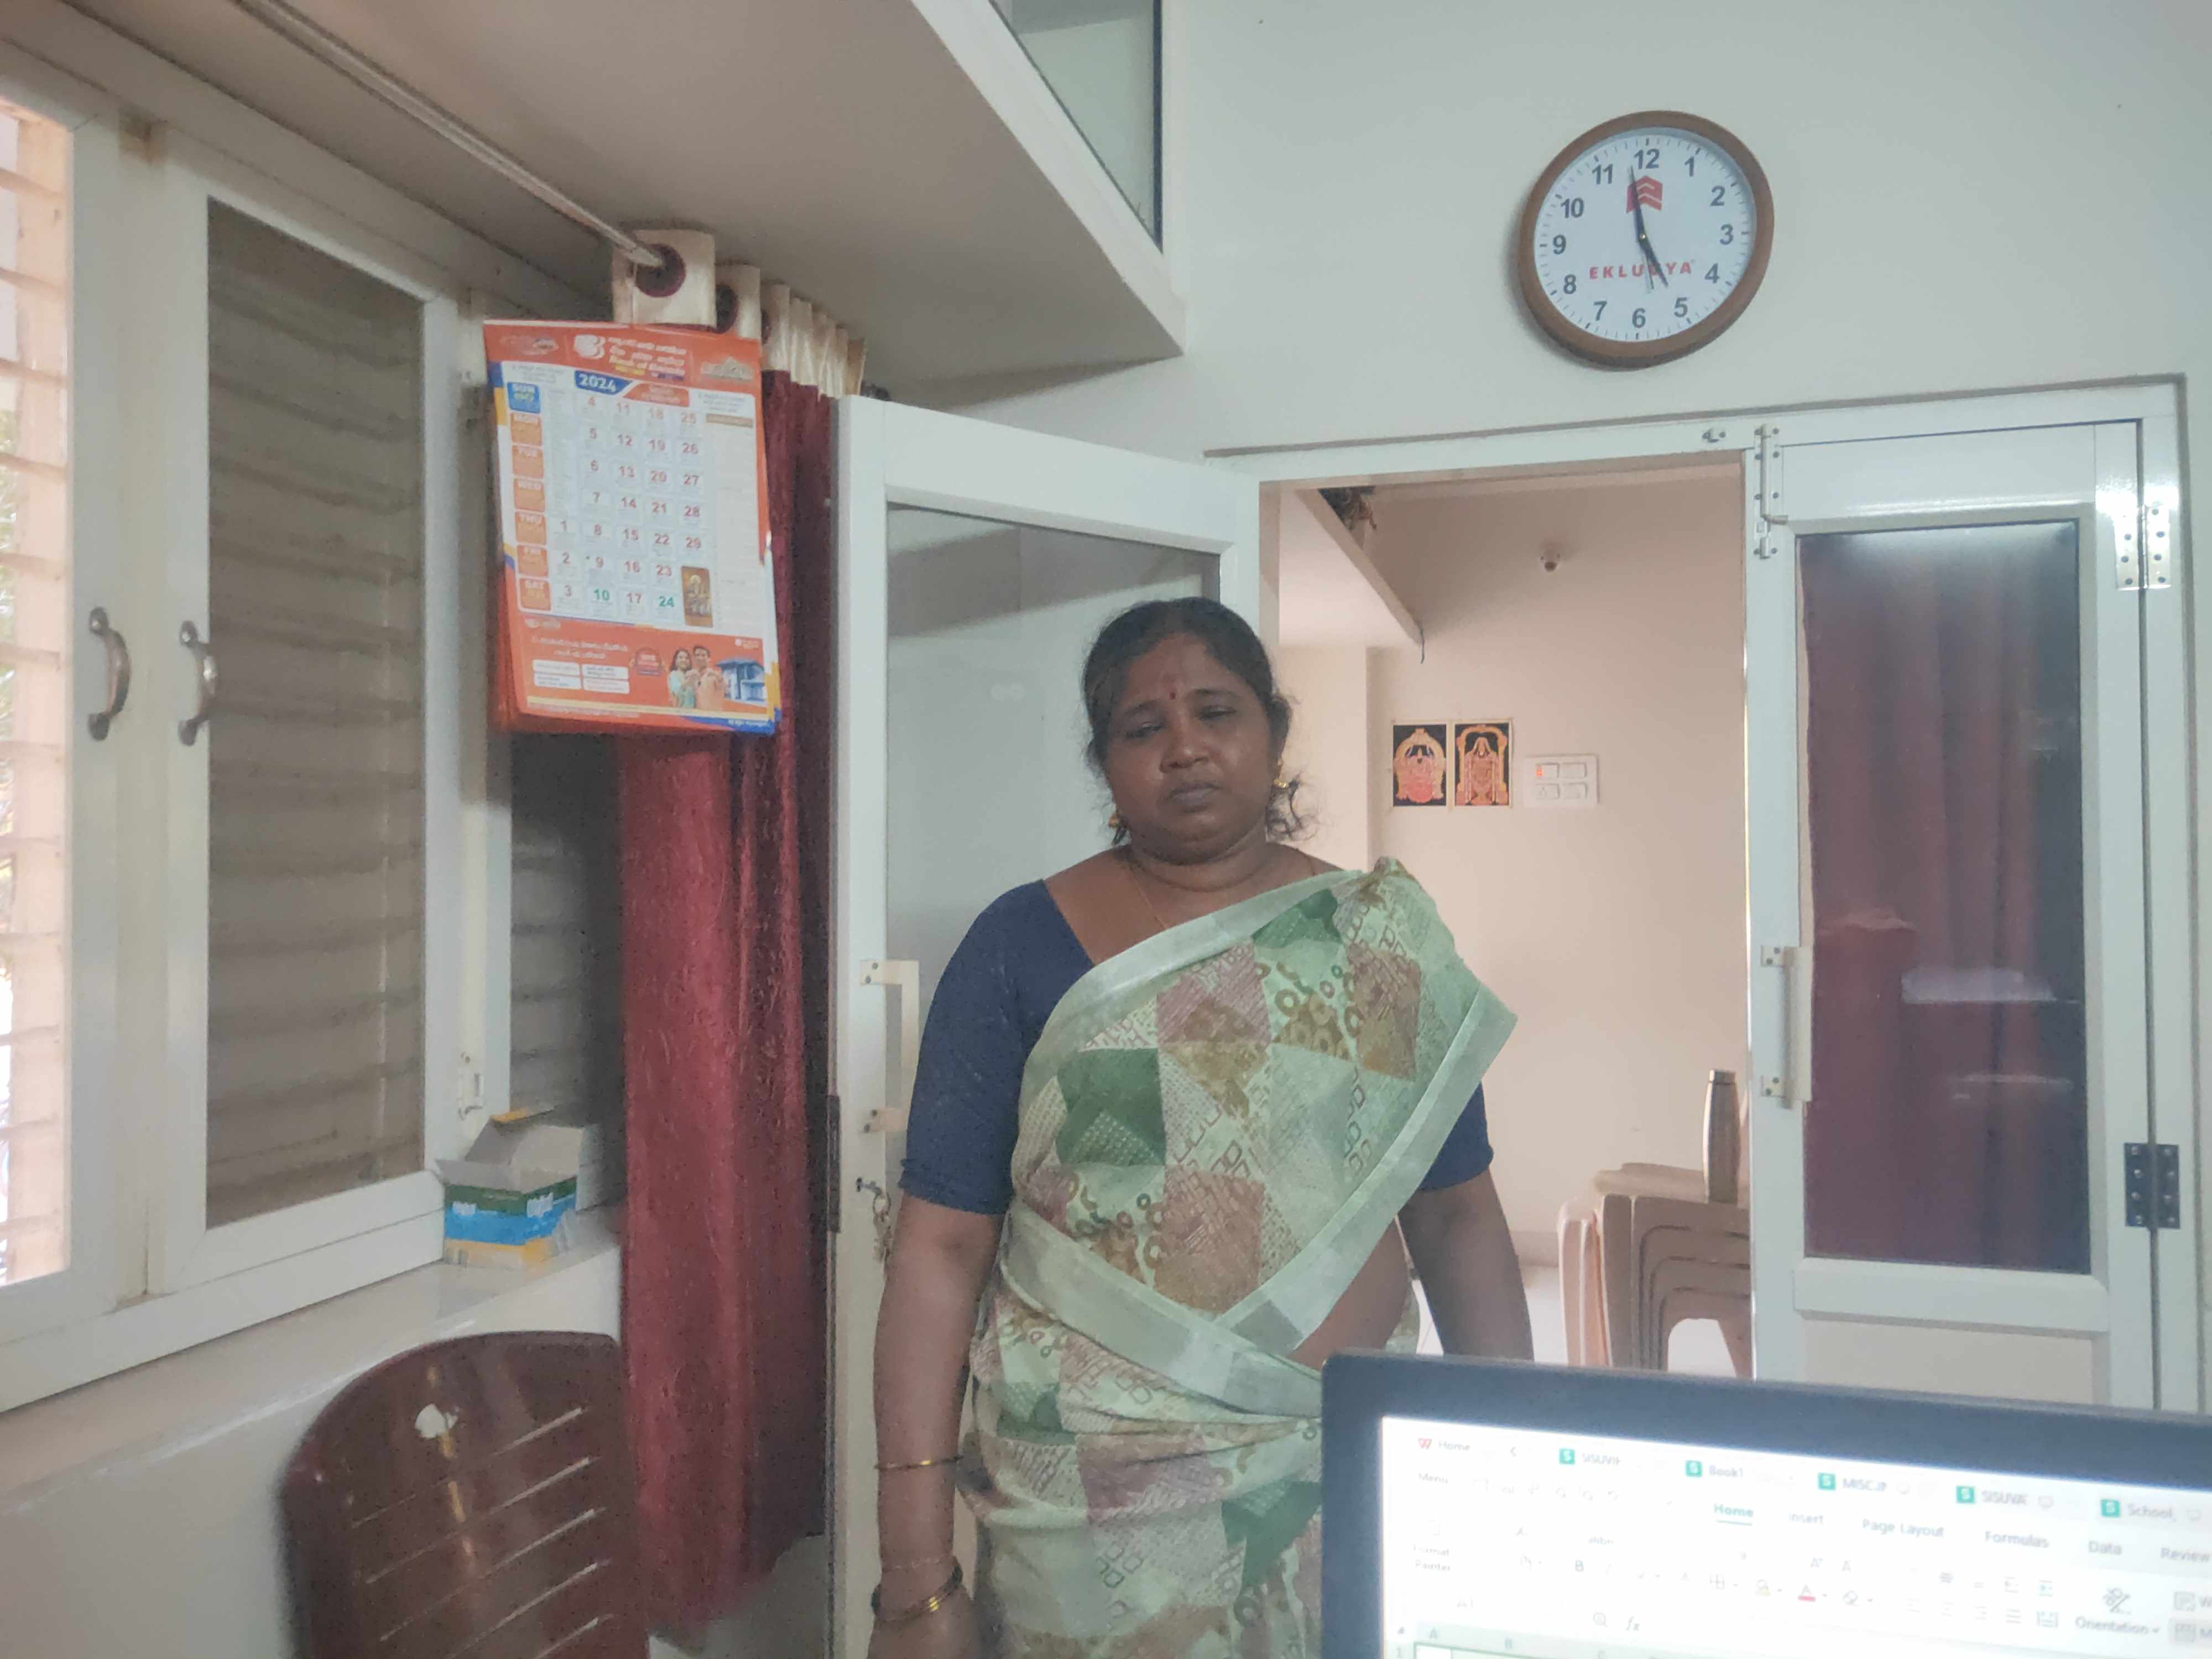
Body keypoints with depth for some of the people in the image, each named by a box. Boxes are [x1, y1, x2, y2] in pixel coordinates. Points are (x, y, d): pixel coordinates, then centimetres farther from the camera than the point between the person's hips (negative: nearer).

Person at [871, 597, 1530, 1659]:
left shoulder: (1389, 941, 1)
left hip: (1355, 1479, 3)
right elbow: (942, 1247, -8)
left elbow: (1457, 1217, 6)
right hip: (1092, 1502, -2)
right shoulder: (1023, 948, -6)